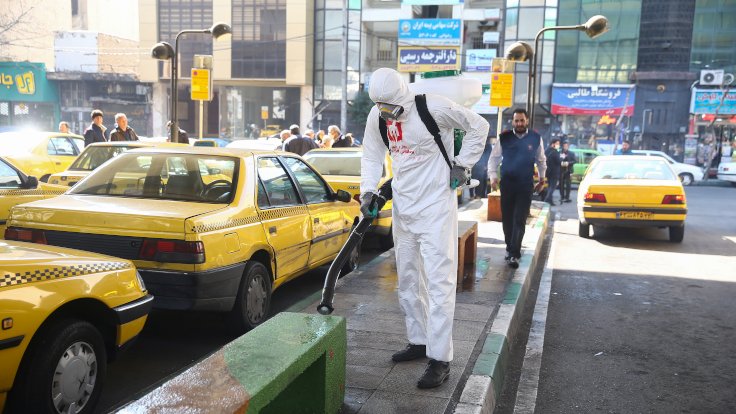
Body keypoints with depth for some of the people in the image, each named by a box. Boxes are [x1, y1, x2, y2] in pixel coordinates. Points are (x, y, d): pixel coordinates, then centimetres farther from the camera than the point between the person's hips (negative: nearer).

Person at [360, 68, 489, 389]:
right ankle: (418, 341, 30)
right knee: (407, 280, 14)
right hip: (402, 207, 7)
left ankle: (439, 359, -3)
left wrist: (462, 165, -6)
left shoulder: (434, 107, -16)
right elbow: (371, 156, 11)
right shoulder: (376, 116, 1)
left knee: (438, 280, -9)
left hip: (435, 205, -7)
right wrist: (367, 191, -4)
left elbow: (478, 127, -3)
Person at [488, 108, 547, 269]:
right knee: (507, 219, 9)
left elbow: (541, 160, 15)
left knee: (520, 221, -7)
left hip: (526, 185, -1)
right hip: (507, 184, 1)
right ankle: (510, 248, 26)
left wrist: (542, 178, 19)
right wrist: (493, 176, -6)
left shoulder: (535, 138, 1)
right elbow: (494, 158, 6)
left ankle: (514, 254, -4)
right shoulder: (504, 138, -1)